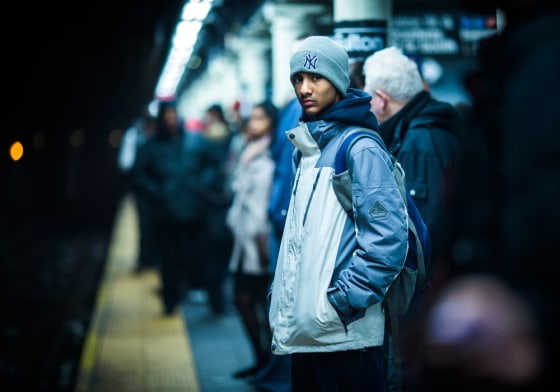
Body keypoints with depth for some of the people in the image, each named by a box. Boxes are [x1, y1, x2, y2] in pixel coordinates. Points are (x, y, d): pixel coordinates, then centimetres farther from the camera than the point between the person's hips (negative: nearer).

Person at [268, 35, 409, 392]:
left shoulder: (361, 150, -10)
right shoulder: (304, 151, 16)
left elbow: (389, 236, -18)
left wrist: (346, 298, -18)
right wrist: (282, 297, 16)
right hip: (304, 332, 8)